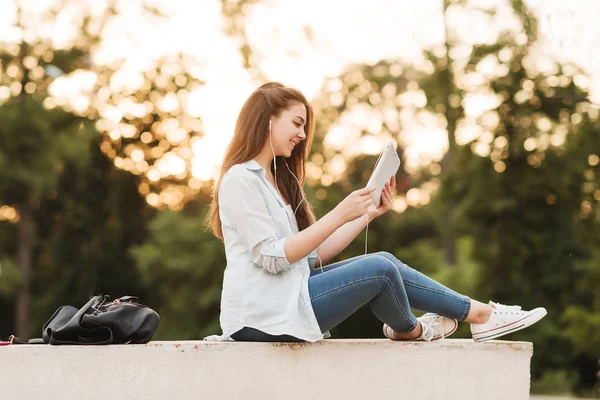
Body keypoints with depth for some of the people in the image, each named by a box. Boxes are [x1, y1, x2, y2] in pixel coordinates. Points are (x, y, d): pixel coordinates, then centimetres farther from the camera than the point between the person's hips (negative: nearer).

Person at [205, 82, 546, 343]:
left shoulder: (276, 179, 19)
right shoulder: (240, 180, -12)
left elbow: (314, 253, 14)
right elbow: (273, 258, -20)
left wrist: (368, 214, 7)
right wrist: (339, 215, -21)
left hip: (287, 296, 9)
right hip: (264, 318, -9)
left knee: (384, 261, 2)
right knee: (379, 269, -13)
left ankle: (479, 313, 9)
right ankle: (407, 330, 16)